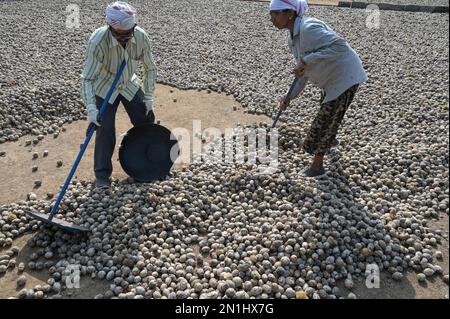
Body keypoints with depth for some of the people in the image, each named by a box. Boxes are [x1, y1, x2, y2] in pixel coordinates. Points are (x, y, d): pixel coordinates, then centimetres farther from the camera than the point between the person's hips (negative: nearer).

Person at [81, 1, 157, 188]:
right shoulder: (98, 41, -34)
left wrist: (149, 97, -9)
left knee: (146, 121, 8)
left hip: (129, 85, 4)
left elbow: (150, 68, -7)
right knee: (105, 131, -11)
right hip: (105, 89, -4)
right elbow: (87, 78, -32)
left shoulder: (141, 37, -23)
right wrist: (91, 109, -42)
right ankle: (102, 174, 6)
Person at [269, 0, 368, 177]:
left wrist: (308, 59, -37)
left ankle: (317, 166, 10)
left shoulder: (308, 28, -28)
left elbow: (341, 46, -35)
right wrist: (290, 96, -4)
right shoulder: (292, 39, 1)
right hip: (332, 78, 9)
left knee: (326, 118, -4)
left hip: (345, 76, -9)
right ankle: (331, 140, 56)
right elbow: (304, 73, 7)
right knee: (326, 112, 27)